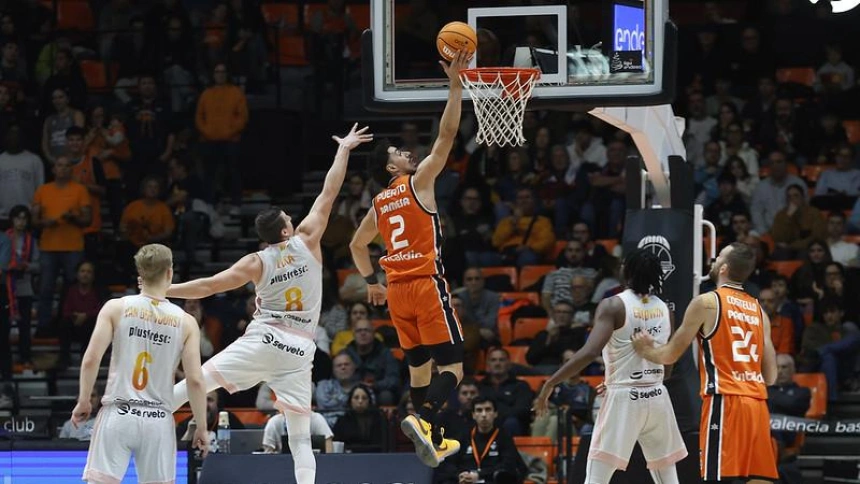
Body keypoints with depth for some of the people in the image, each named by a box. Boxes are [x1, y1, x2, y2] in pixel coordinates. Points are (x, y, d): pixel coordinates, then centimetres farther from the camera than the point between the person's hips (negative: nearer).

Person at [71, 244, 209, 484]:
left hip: (118, 415, -1)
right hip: (159, 421, 1)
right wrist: (201, 427, 9)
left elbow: (91, 360, -6)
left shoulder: (116, 308, 0)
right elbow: (195, 380, -1)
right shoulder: (185, 322, 2)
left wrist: (84, 401, 8)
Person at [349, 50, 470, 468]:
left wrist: (372, 283, 36)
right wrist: (456, 85, -9)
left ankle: (435, 442, 18)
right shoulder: (418, 182, -3)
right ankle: (423, 418, -34)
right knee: (453, 366, -9)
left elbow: (357, 245, 27)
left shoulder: (378, 204, 15)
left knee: (419, 366, 14)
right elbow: (447, 134, -9)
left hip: (398, 291, 7)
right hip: (427, 284, -7)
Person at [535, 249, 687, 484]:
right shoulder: (664, 309, 8)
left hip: (624, 399, -5)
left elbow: (590, 351, -23)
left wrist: (551, 383, -18)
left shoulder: (613, 306, -10)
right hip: (657, 398, 5)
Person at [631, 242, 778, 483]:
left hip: (725, 402, -6)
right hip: (756, 403, 6)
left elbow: (670, 355, 5)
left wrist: (645, 350, 25)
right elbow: (770, 376, 14)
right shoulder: (758, 311, 15)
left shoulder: (706, 303, -2)